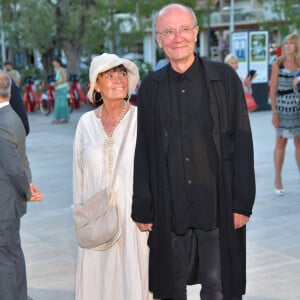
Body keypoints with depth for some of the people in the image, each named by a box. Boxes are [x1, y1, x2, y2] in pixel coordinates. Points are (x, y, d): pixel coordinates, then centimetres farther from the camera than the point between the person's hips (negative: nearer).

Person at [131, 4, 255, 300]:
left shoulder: (224, 78, 0)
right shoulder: (150, 87, 5)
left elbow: (242, 142, -1)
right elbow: (142, 153, 6)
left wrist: (243, 203, -6)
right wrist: (142, 209, 3)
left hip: (218, 206, -1)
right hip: (169, 208, 2)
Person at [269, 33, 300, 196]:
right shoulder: (278, 64, -2)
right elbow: (273, 89, -4)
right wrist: (274, 112, -9)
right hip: (282, 105, -3)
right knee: (281, 142, 2)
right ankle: (277, 180, 13)